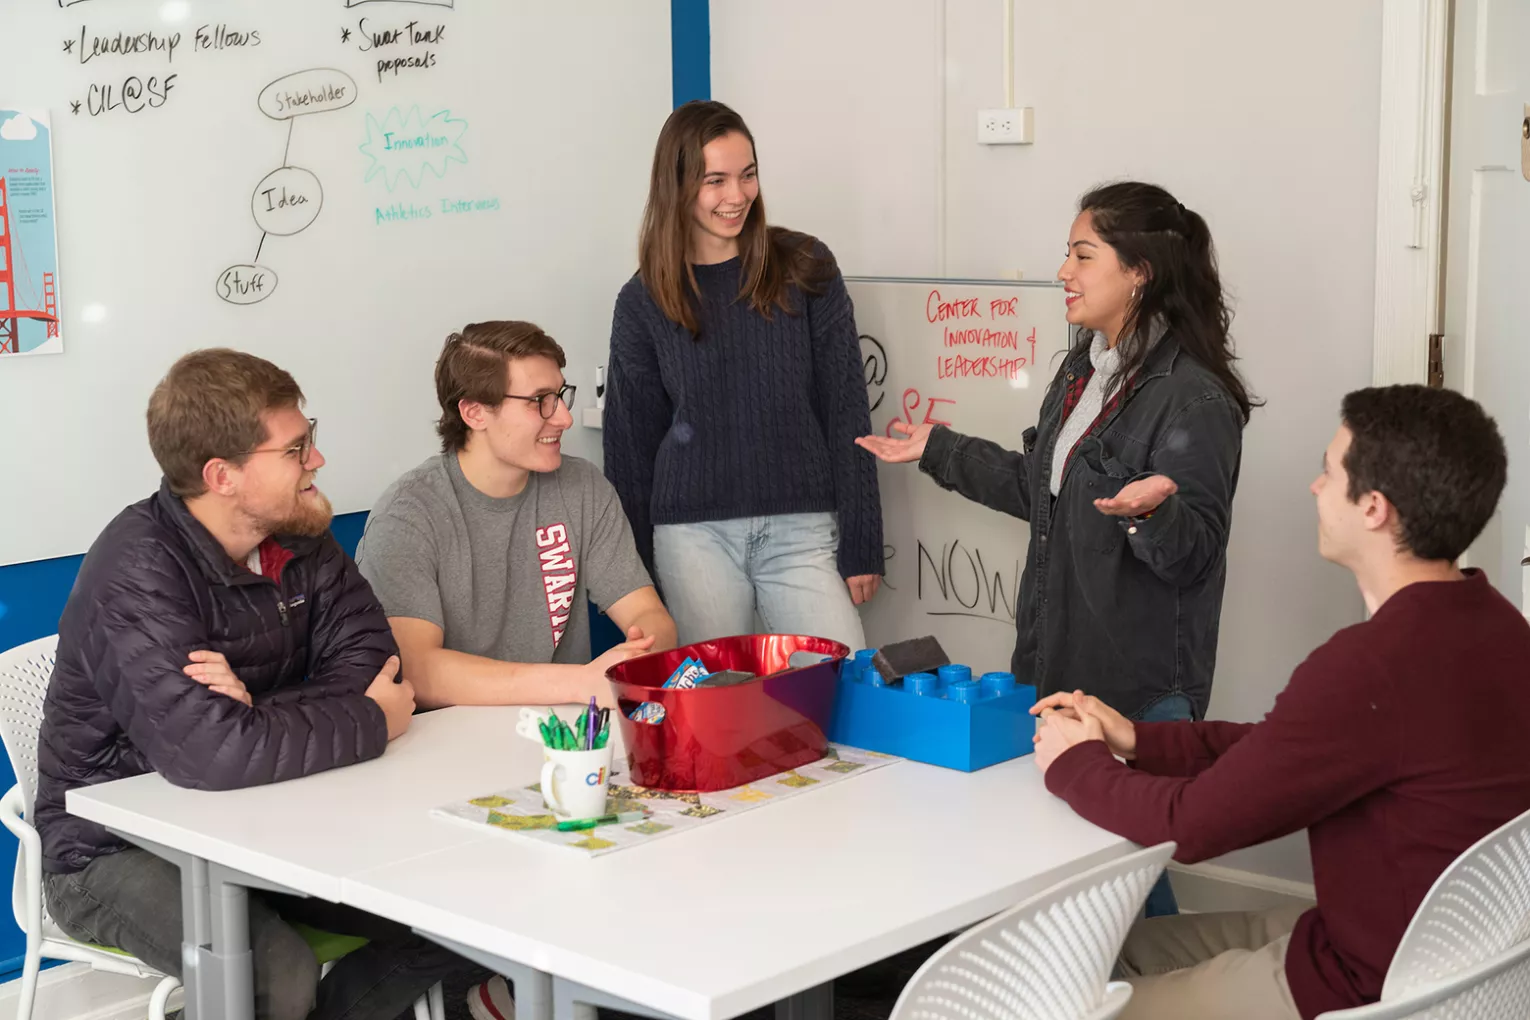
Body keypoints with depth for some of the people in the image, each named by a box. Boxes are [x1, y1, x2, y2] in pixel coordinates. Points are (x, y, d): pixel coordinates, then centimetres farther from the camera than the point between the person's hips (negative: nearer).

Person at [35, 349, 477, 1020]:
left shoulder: (297, 539, 1)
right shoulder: (139, 570, -23)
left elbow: (368, 667, -9)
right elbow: (208, 753, -35)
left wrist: (256, 711, -28)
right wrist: (373, 723, -22)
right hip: (119, 850, -7)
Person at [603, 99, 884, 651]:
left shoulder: (805, 269, 3)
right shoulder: (643, 301, 4)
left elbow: (846, 412, 2)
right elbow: (631, 441, 9)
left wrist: (861, 544, -2)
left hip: (802, 530, 0)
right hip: (694, 537, 1)